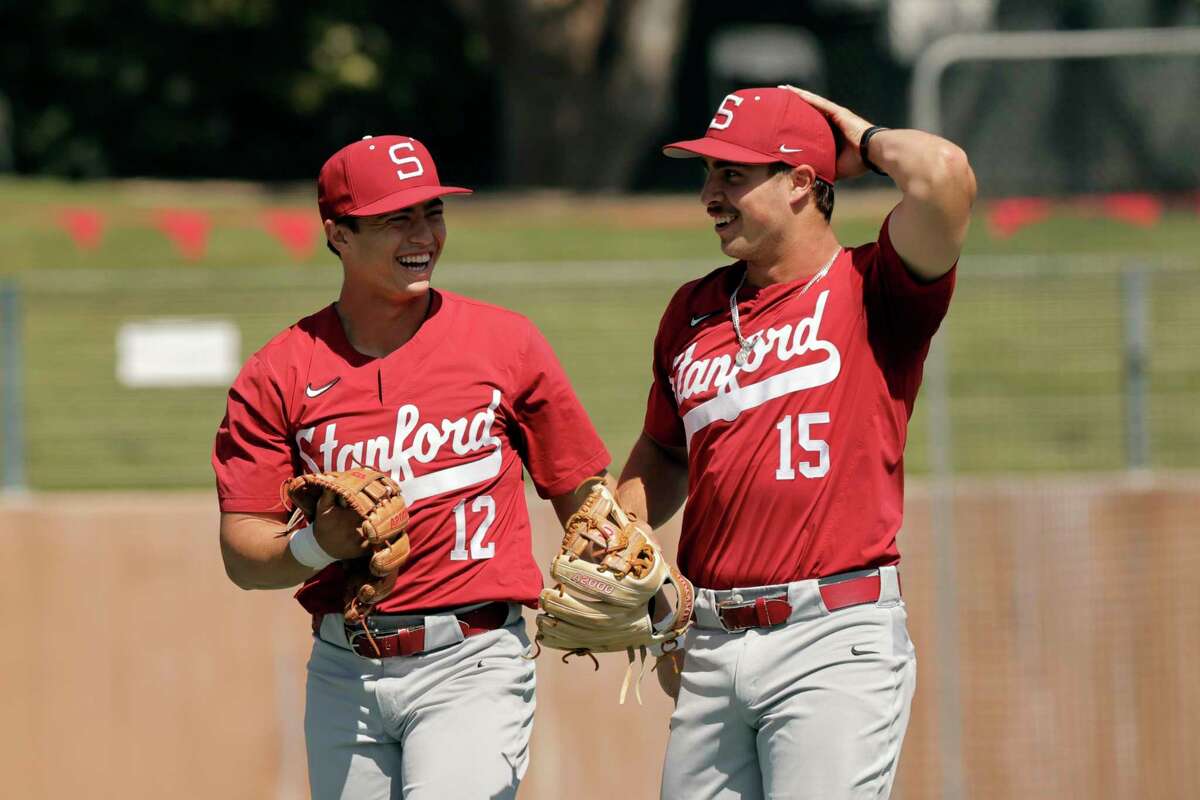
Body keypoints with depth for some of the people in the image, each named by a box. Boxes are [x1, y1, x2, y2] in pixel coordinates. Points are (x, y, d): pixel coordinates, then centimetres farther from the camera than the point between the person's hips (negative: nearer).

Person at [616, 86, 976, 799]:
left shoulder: (868, 290, -2)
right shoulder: (693, 311, 16)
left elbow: (944, 175, -20)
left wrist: (865, 142, 0)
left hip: (837, 640, -6)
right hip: (710, 643, 6)